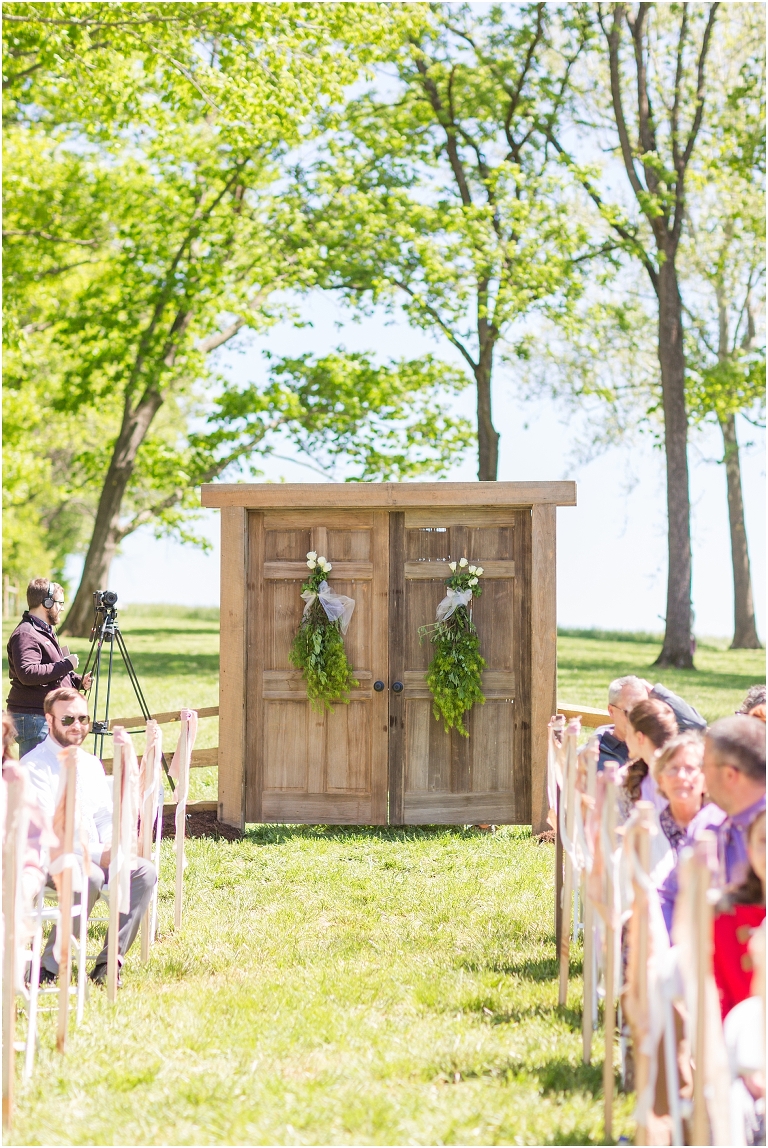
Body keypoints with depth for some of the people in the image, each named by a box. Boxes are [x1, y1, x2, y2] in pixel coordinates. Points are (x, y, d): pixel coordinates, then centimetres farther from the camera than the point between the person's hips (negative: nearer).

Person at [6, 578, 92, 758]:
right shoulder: (25, 634, -14)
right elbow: (27, 673, -27)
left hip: (50, 715, 10)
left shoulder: (46, 631, 20)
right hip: (33, 718, -10)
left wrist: (78, 681, 11)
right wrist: (65, 665, -21)